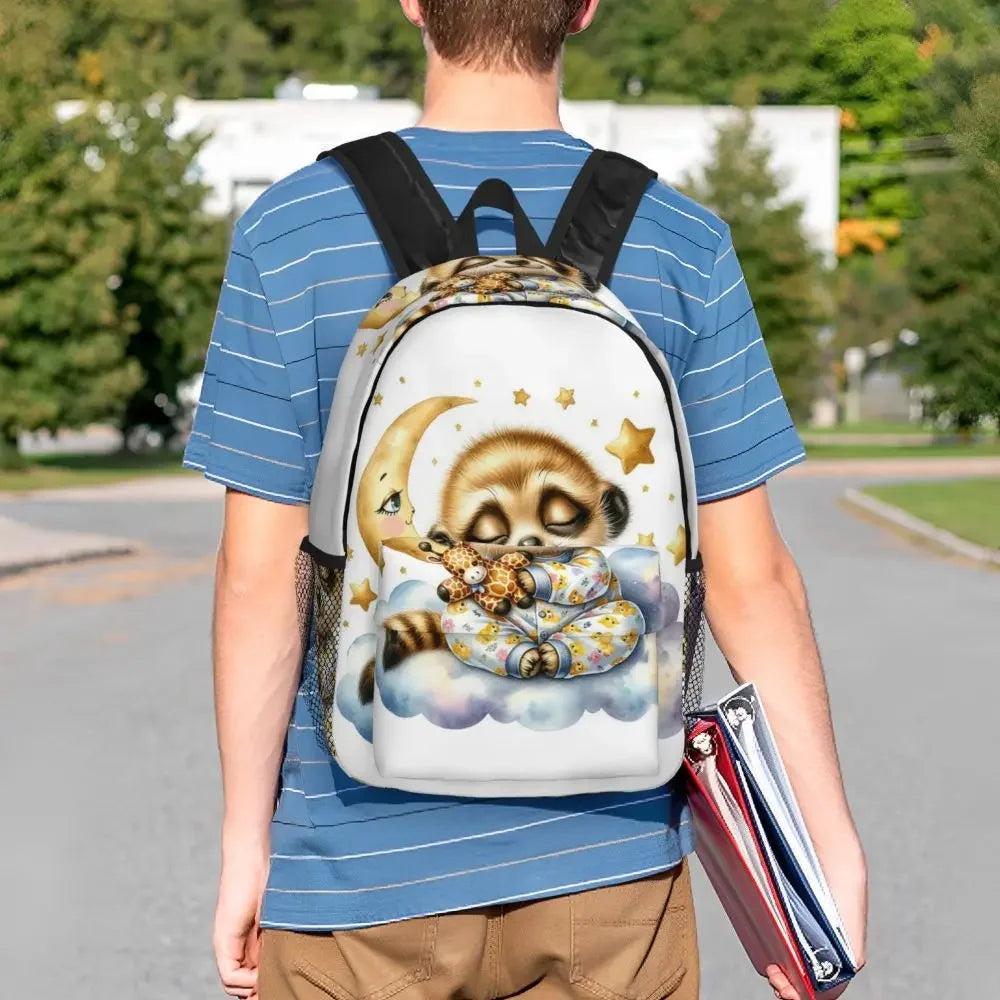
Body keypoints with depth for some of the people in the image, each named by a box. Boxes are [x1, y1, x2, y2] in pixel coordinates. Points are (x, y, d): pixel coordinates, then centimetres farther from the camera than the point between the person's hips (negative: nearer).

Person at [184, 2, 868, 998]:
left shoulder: (290, 235, -7)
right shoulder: (680, 247, -4)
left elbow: (259, 578, -8)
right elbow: (750, 579, -4)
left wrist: (245, 841, 1)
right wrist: (833, 842, 3)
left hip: (364, 865, -1)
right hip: (607, 862, 1)